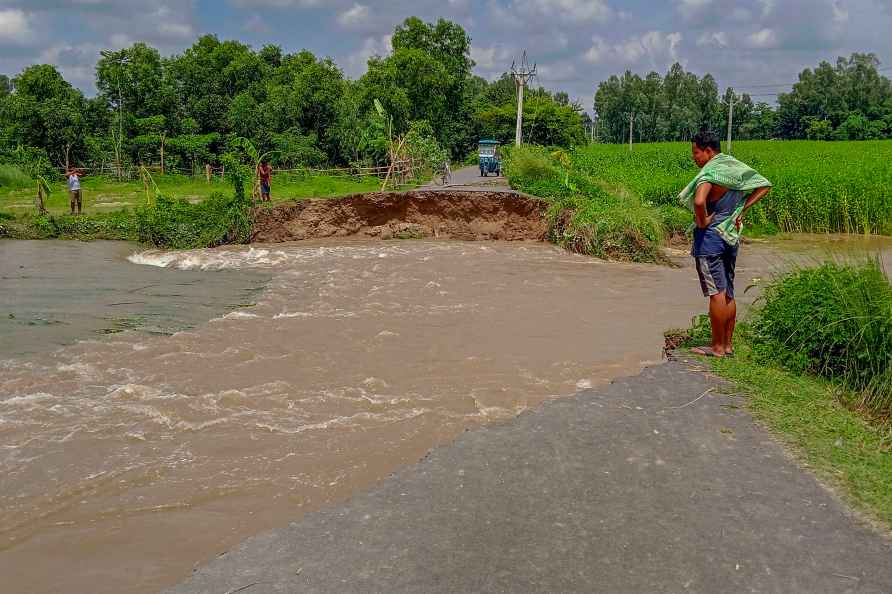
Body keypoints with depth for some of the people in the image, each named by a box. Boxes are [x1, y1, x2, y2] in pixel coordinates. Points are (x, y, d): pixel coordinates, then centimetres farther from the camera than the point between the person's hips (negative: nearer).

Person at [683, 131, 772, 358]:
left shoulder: (709, 173, -17)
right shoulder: (734, 166, 8)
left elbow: (699, 201, -35)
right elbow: (764, 186, 15)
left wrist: (703, 221, -16)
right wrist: (741, 210, 9)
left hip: (710, 237, -8)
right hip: (731, 236, 9)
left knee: (716, 293, -3)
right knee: (728, 293, 13)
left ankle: (717, 347, 4)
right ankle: (728, 344, 20)